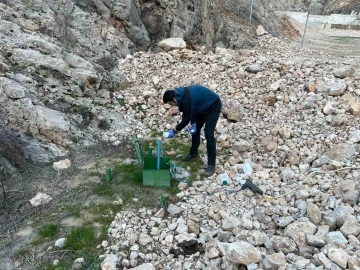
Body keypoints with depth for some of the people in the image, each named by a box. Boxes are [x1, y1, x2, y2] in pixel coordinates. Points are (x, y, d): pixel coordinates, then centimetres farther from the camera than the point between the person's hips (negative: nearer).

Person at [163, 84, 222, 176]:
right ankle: (193, 154, 31)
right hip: (204, 106, 10)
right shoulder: (181, 94, -5)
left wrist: (174, 130, -12)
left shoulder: (186, 99, -33)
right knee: (195, 130, 14)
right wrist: (194, 123, -5)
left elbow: (186, 119, -22)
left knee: (208, 135, -14)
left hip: (213, 106, -10)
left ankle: (211, 165, -7)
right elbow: (193, 110, 7)